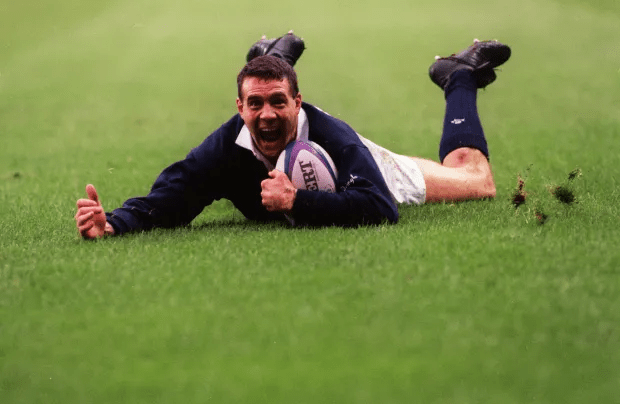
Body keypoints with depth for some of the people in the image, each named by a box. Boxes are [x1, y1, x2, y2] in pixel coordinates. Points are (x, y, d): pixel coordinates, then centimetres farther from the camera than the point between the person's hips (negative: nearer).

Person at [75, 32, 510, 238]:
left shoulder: (330, 135, -49)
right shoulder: (228, 147, -41)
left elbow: (379, 207, -58)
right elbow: (166, 200, -42)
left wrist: (296, 202, -65)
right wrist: (112, 223, -62)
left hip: (360, 168, -3)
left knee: (476, 181, 15)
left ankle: (458, 76, 37)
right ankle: (276, 58, 48)